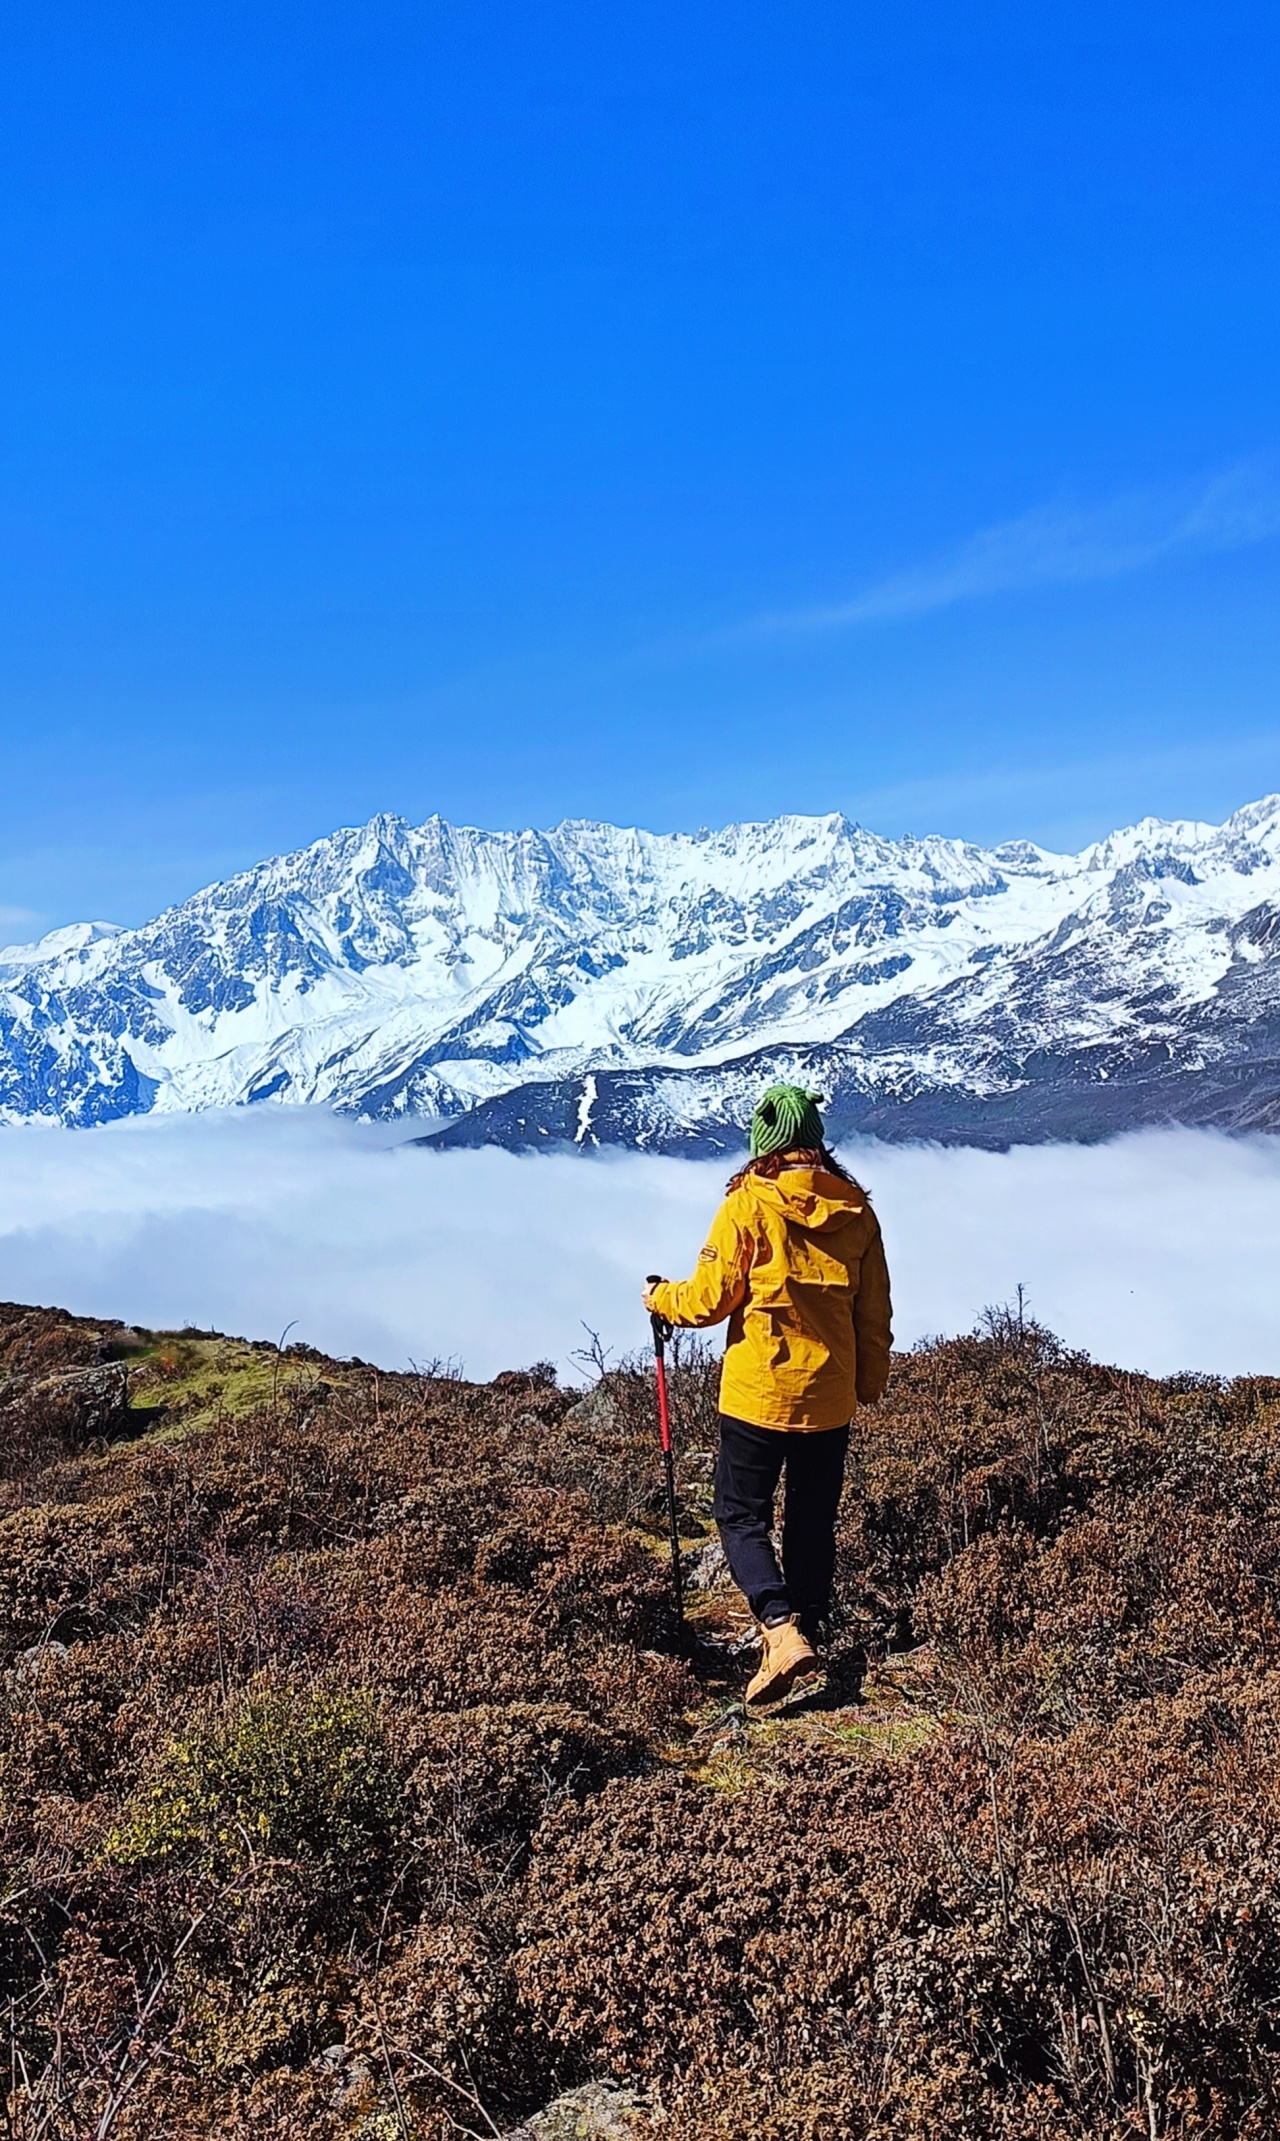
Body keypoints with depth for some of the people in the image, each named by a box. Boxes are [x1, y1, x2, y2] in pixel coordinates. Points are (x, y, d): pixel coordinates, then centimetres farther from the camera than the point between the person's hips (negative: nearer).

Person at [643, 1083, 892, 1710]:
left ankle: (782, 1631, -10)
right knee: (814, 1520, 17)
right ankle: (808, 1630, 27)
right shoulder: (856, 1210, 2)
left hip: (758, 1395, -5)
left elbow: (712, 1297, -11)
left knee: (741, 1516, 6)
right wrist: (870, 1380, 21)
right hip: (831, 1398, 5)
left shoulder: (749, 1204, -13)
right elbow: (874, 1312, 8)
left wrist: (662, 1299, 9)